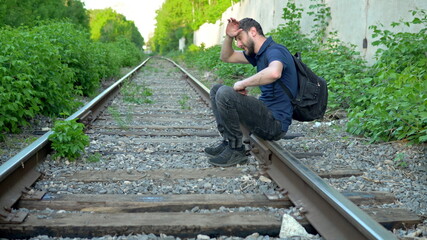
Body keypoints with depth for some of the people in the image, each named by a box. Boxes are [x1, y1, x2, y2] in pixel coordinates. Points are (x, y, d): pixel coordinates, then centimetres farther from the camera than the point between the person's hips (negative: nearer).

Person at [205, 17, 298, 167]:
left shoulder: (275, 51, -16)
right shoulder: (259, 53, 15)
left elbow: (274, 73, -41)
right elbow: (227, 57, 25)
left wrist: (243, 84, -27)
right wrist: (229, 36, 6)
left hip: (275, 123, -10)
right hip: (266, 113, 10)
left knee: (224, 93, -26)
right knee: (216, 89, 14)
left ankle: (236, 150, -12)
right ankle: (227, 142, 6)